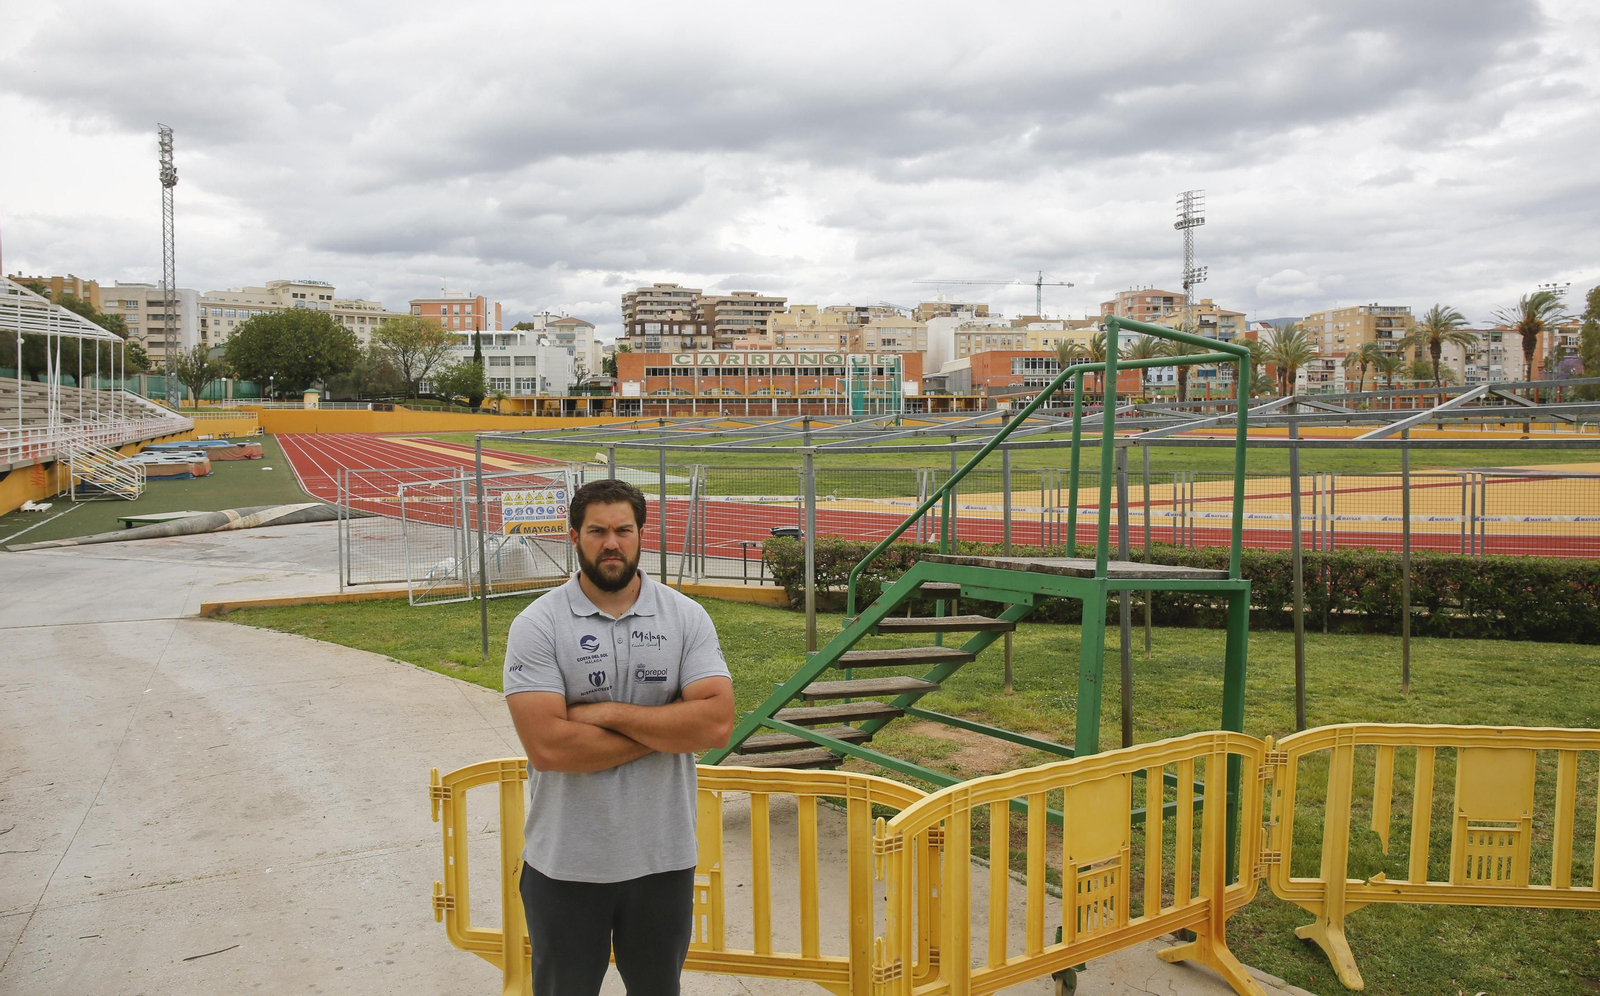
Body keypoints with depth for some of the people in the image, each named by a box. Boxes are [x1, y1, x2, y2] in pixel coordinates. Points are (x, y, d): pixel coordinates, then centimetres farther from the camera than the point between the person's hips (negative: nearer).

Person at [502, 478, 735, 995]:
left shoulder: (686, 617, -3)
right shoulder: (537, 626, -10)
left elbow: (717, 722, -15)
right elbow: (547, 746, -21)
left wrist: (608, 713, -18)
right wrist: (668, 729, -15)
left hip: (663, 857, 2)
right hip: (564, 863, -2)